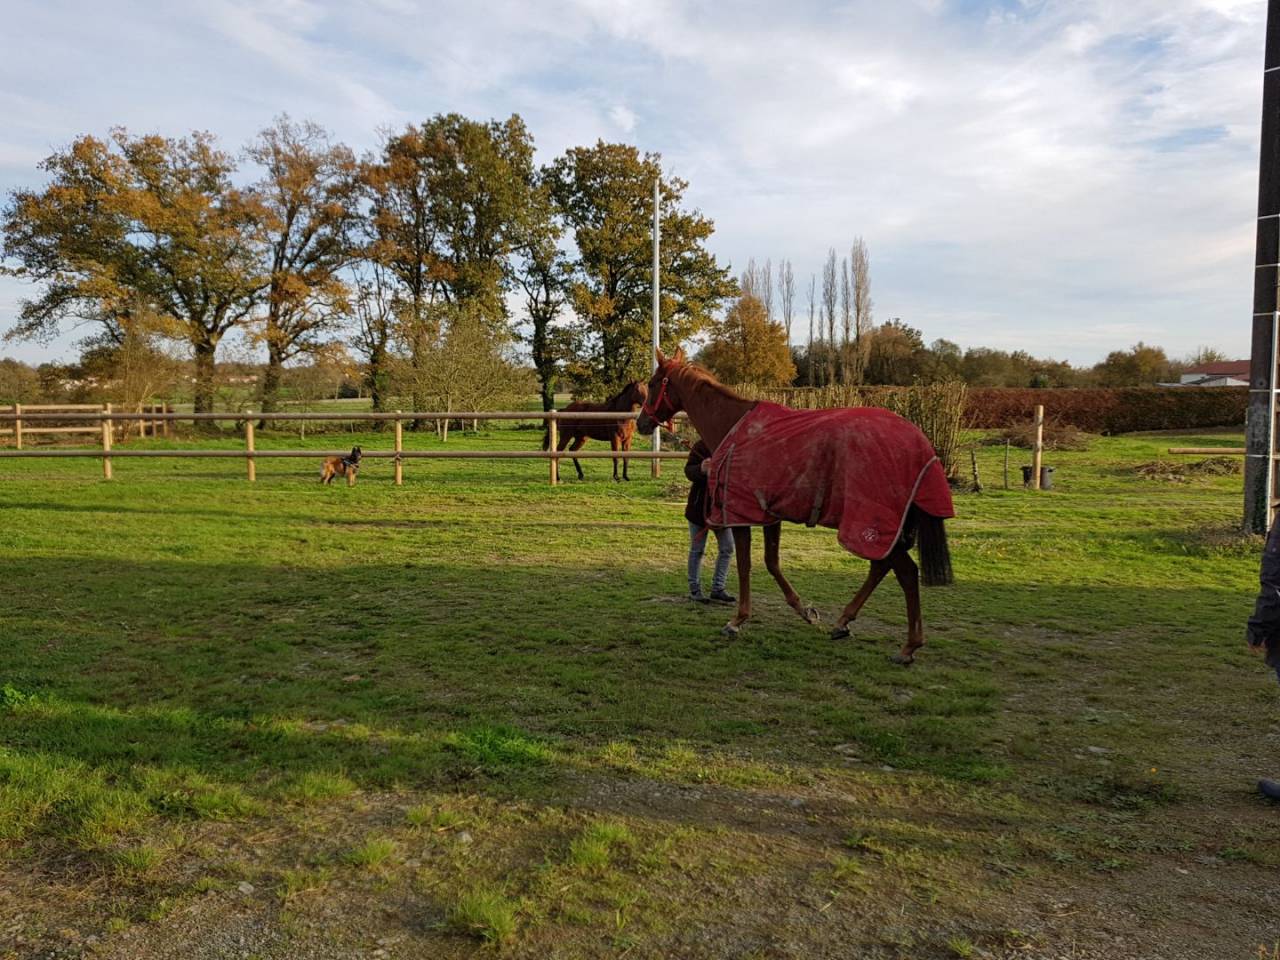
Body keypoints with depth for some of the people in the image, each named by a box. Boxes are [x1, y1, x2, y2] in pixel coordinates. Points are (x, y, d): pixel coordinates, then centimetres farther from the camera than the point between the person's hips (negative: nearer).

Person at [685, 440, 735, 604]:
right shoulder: (700, 447, -12)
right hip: (700, 507, -5)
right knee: (697, 550, 5)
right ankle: (694, 590, 16)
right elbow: (689, 470, -18)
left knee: (727, 549, 6)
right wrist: (701, 469, -39)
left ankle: (717, 589, 17)